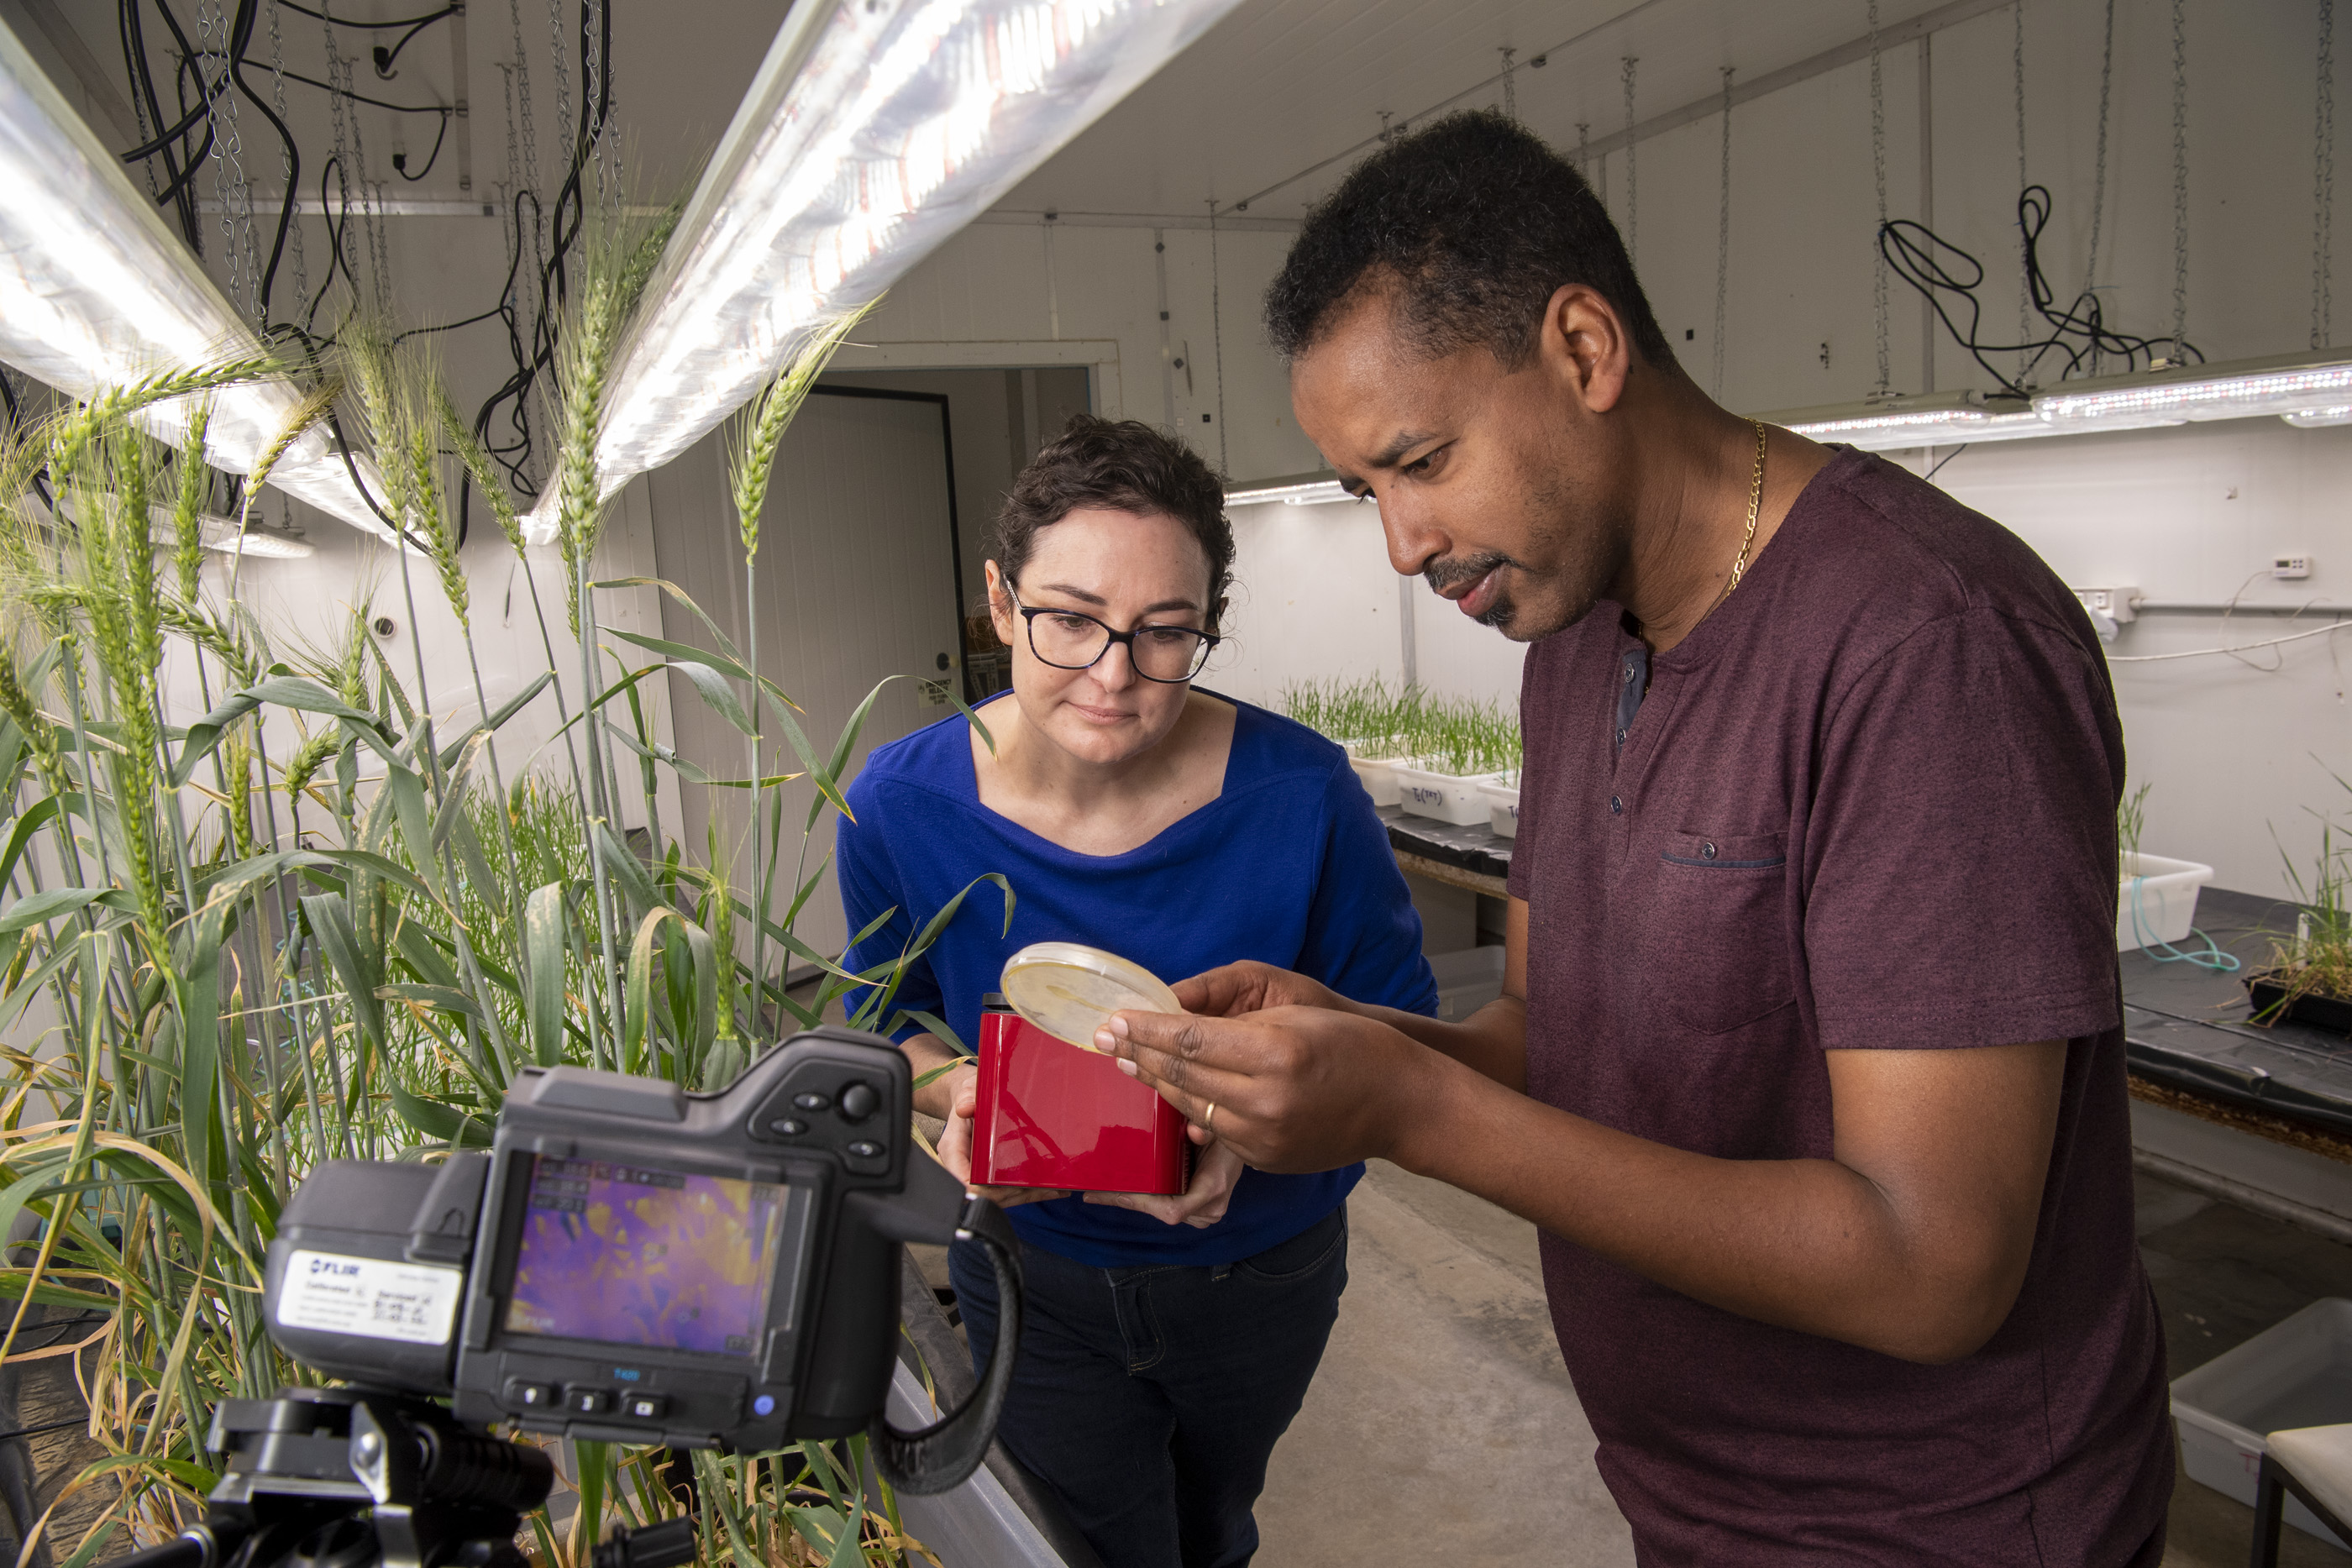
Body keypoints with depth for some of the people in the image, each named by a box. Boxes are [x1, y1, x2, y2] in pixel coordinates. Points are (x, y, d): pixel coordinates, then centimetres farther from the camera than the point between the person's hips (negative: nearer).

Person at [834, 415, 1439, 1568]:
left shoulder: (1300, 794, -26)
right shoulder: (901, 804, -20)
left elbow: (1393, 1023, -13)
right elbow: (890, 1021, -2)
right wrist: (957, 1090, -24)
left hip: (1260, 1271, 1)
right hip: (1034, 1273, 0)